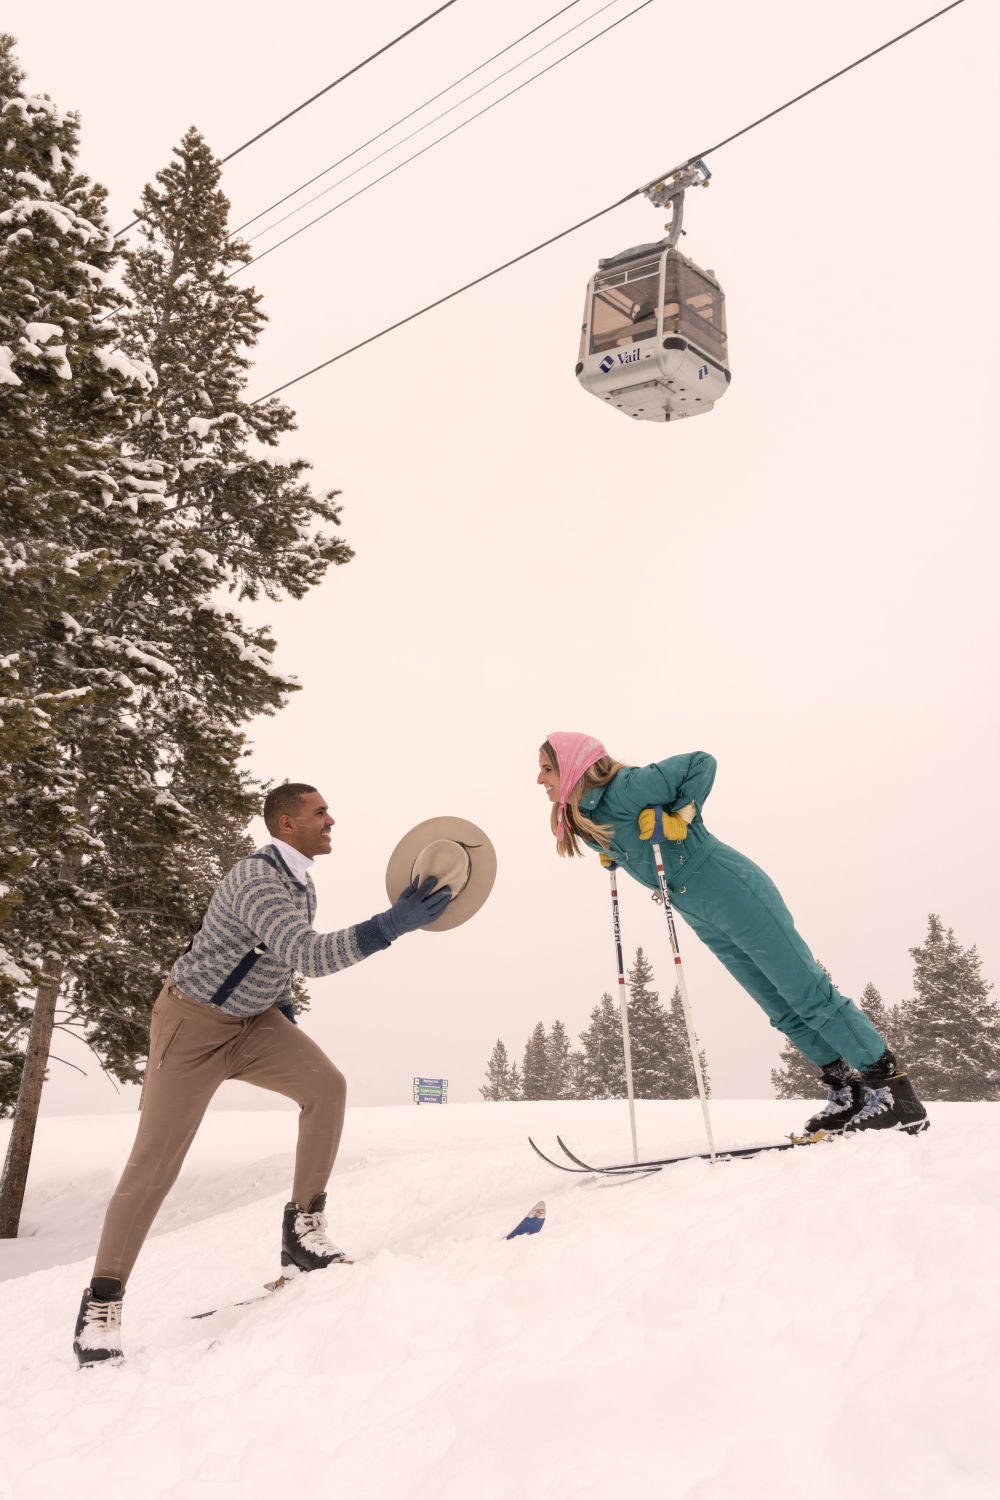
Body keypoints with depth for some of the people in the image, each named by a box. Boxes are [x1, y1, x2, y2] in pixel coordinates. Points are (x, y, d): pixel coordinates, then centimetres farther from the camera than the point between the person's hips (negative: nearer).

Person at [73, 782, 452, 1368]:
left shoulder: (302, 881, 2)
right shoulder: (256, 880, -28)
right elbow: (309, 955, -42)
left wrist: (285, 1009, 14)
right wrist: (392, 924, -50)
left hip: (256, 1019, 7)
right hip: (194, 1023, -7)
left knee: (327, 1085, -17)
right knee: (154, 1164, -3)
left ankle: (304, 1230, -5)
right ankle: (103, 1301, 15)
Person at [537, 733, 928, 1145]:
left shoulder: (624, 790, -20)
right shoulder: (580, 821, 7)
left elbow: (701, 764, -18)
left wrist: (679, 816, -22)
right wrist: (612, 854, 10)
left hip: (732, 892, -9)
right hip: (704, 920, 9)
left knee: (808, 993, -6)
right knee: (784, 1011, 11)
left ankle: (897, 1096, 1)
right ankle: (847, 1096, 19)